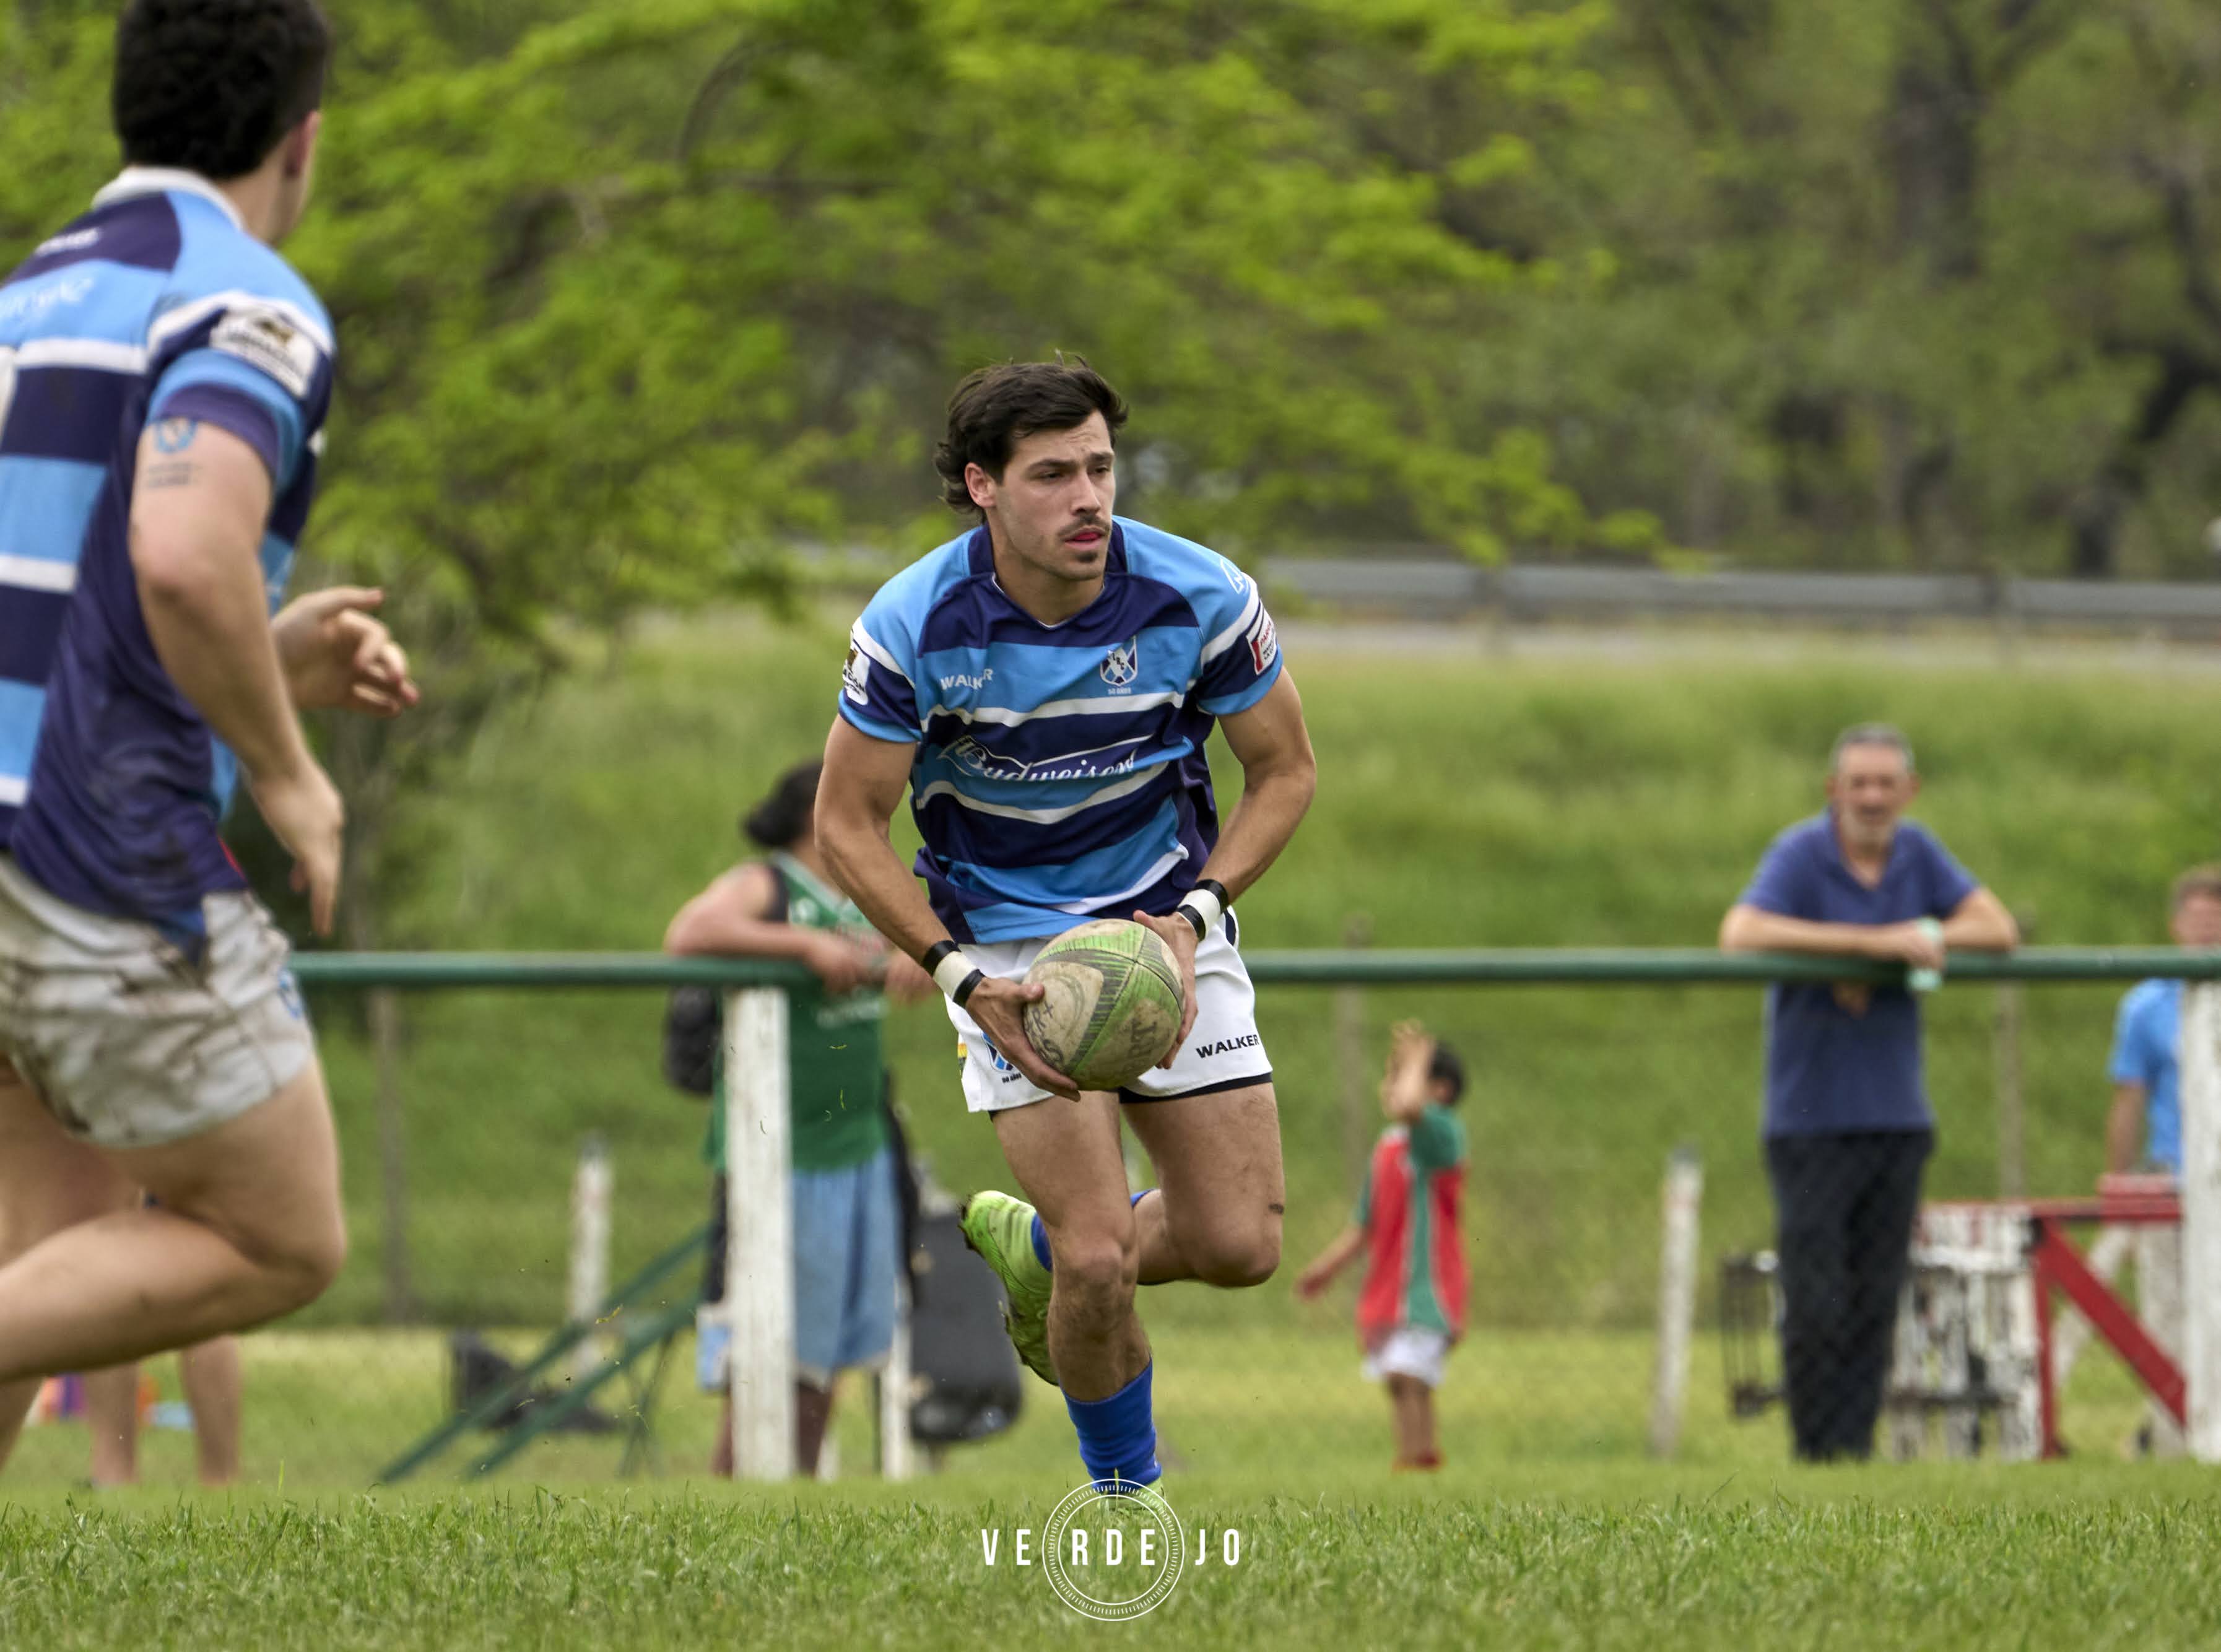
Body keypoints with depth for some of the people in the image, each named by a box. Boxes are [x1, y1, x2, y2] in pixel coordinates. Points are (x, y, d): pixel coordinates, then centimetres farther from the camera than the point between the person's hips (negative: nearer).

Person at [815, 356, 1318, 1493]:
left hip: (1168, 919, 3)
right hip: (1006, 944, -3)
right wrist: (966, 979, -21)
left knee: (1240, 1245, -4)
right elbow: (846, 826, -10)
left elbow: (1284, 773, -1)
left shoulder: (1200, 597, -16)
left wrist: (1194, 917, -15)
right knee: (1102, 1259, -14)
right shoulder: (914, 626, -20)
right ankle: (1126, 1490, 14)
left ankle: (1035, 1243, 28)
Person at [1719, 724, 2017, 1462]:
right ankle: (1817, 1457, 1)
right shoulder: (1802, 854, -10)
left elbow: (2000, 931, 6)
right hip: (1812, 1117, -5)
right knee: (1817, 1303, -7)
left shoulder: (1917, 853, 8)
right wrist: (1873, 942, -28)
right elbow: (1741, 935, -27)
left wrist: (1917, 939, -13)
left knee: (1876, 1303, 3)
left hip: (1897, 1116, 5)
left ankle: (1857, 1451, 6)